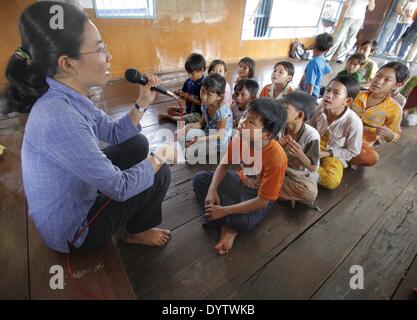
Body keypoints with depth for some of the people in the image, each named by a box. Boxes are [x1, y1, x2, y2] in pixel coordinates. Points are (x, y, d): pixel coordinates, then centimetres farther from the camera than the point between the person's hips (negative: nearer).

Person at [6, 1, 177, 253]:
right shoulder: (58, 117, -36)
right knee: (160, 173, -5)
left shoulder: (71, 98, -7)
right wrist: (162, 156, -16)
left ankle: (134, 220, 29)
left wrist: (142, 103, -8)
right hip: (72, 229, -8)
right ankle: (137, 232, 23)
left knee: (139, 144, 8)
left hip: (77, 195, 8)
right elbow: (120, 188, -30)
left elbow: (115, 134, 5)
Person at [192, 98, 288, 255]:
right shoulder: (240, 137, -18)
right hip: (241, 182, 6)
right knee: (199, 179, -7)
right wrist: (212, 190, -17)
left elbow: (262, 201, -28)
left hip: (258, 198, -6)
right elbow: (224, 164, -3)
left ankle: (230, 224, 3)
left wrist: (224, 210, -27)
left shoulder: (276, 158, -34)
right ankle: (227, 227, -12)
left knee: (241, 222, -36)